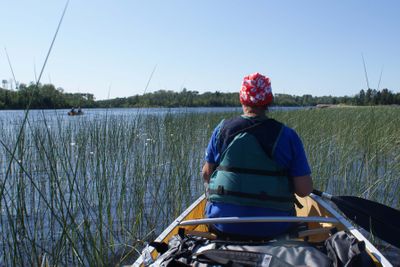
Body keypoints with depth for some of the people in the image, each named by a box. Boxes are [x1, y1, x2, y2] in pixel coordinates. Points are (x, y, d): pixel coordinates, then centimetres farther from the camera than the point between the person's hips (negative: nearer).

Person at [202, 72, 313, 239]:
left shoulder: (222, 129, -5)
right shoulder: (287, 135, -9)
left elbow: (206, 175, 5)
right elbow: (304, 190, -9)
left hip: (223, 226, 1)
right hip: (273, 229, 0)